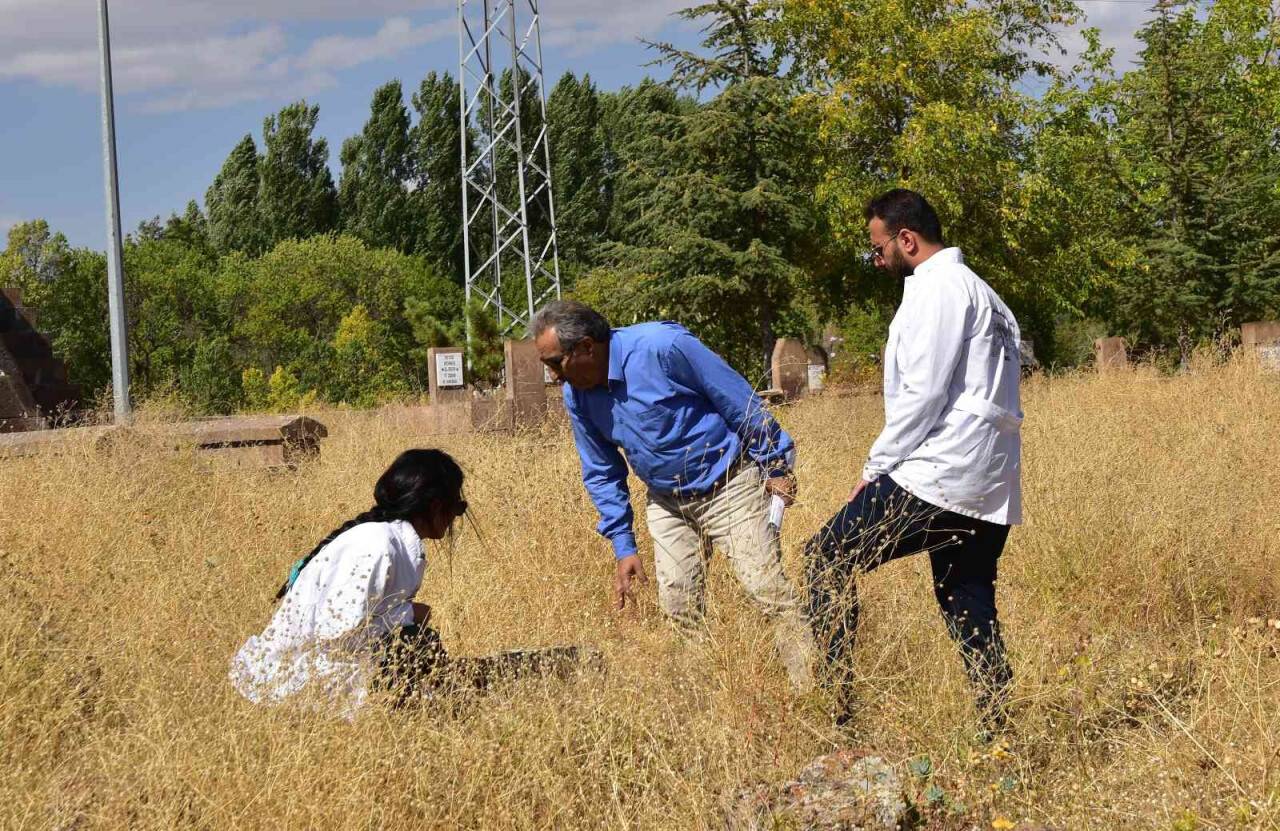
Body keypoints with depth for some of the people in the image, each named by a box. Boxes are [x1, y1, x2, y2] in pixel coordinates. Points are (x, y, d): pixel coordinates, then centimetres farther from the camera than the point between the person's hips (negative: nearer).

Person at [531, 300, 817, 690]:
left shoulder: (662, 347, -25)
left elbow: (740, 400, -17)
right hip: (667, 502, 6)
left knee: (770, 591, -11)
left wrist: (774, 467, -10)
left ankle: (813, 689, -7)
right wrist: (623, 546, 4)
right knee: (678, 606, 1)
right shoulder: (577, 398, -5)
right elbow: (602, 474, 8)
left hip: (728, 485, -6)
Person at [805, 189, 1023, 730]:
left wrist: (875, 468, -7)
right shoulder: (982, 293, 24)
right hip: (989, 487, 10)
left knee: (826, 557, -5)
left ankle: (835, 702, -11)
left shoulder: (937, 289, -7)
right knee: (969, 609, 13)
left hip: (937, 480, -10)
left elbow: (922, 394, -15)